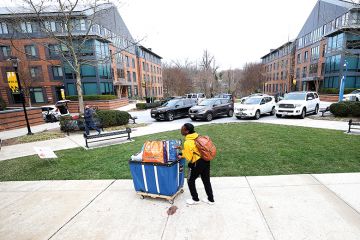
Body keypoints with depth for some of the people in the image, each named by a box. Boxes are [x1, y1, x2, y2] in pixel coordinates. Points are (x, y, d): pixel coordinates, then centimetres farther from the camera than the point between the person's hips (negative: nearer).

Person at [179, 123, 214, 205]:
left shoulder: (187, 142, -21)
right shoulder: (197, 136, 3)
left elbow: (189, 157, -17)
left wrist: (182, 152, 0)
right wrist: (184, 149, 15)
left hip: (197, 163, -8)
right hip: (206, 161, 8)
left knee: (190, 181, 16)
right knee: (206, 181, 21)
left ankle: (195, 199, 31)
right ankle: (211, 199, 35)